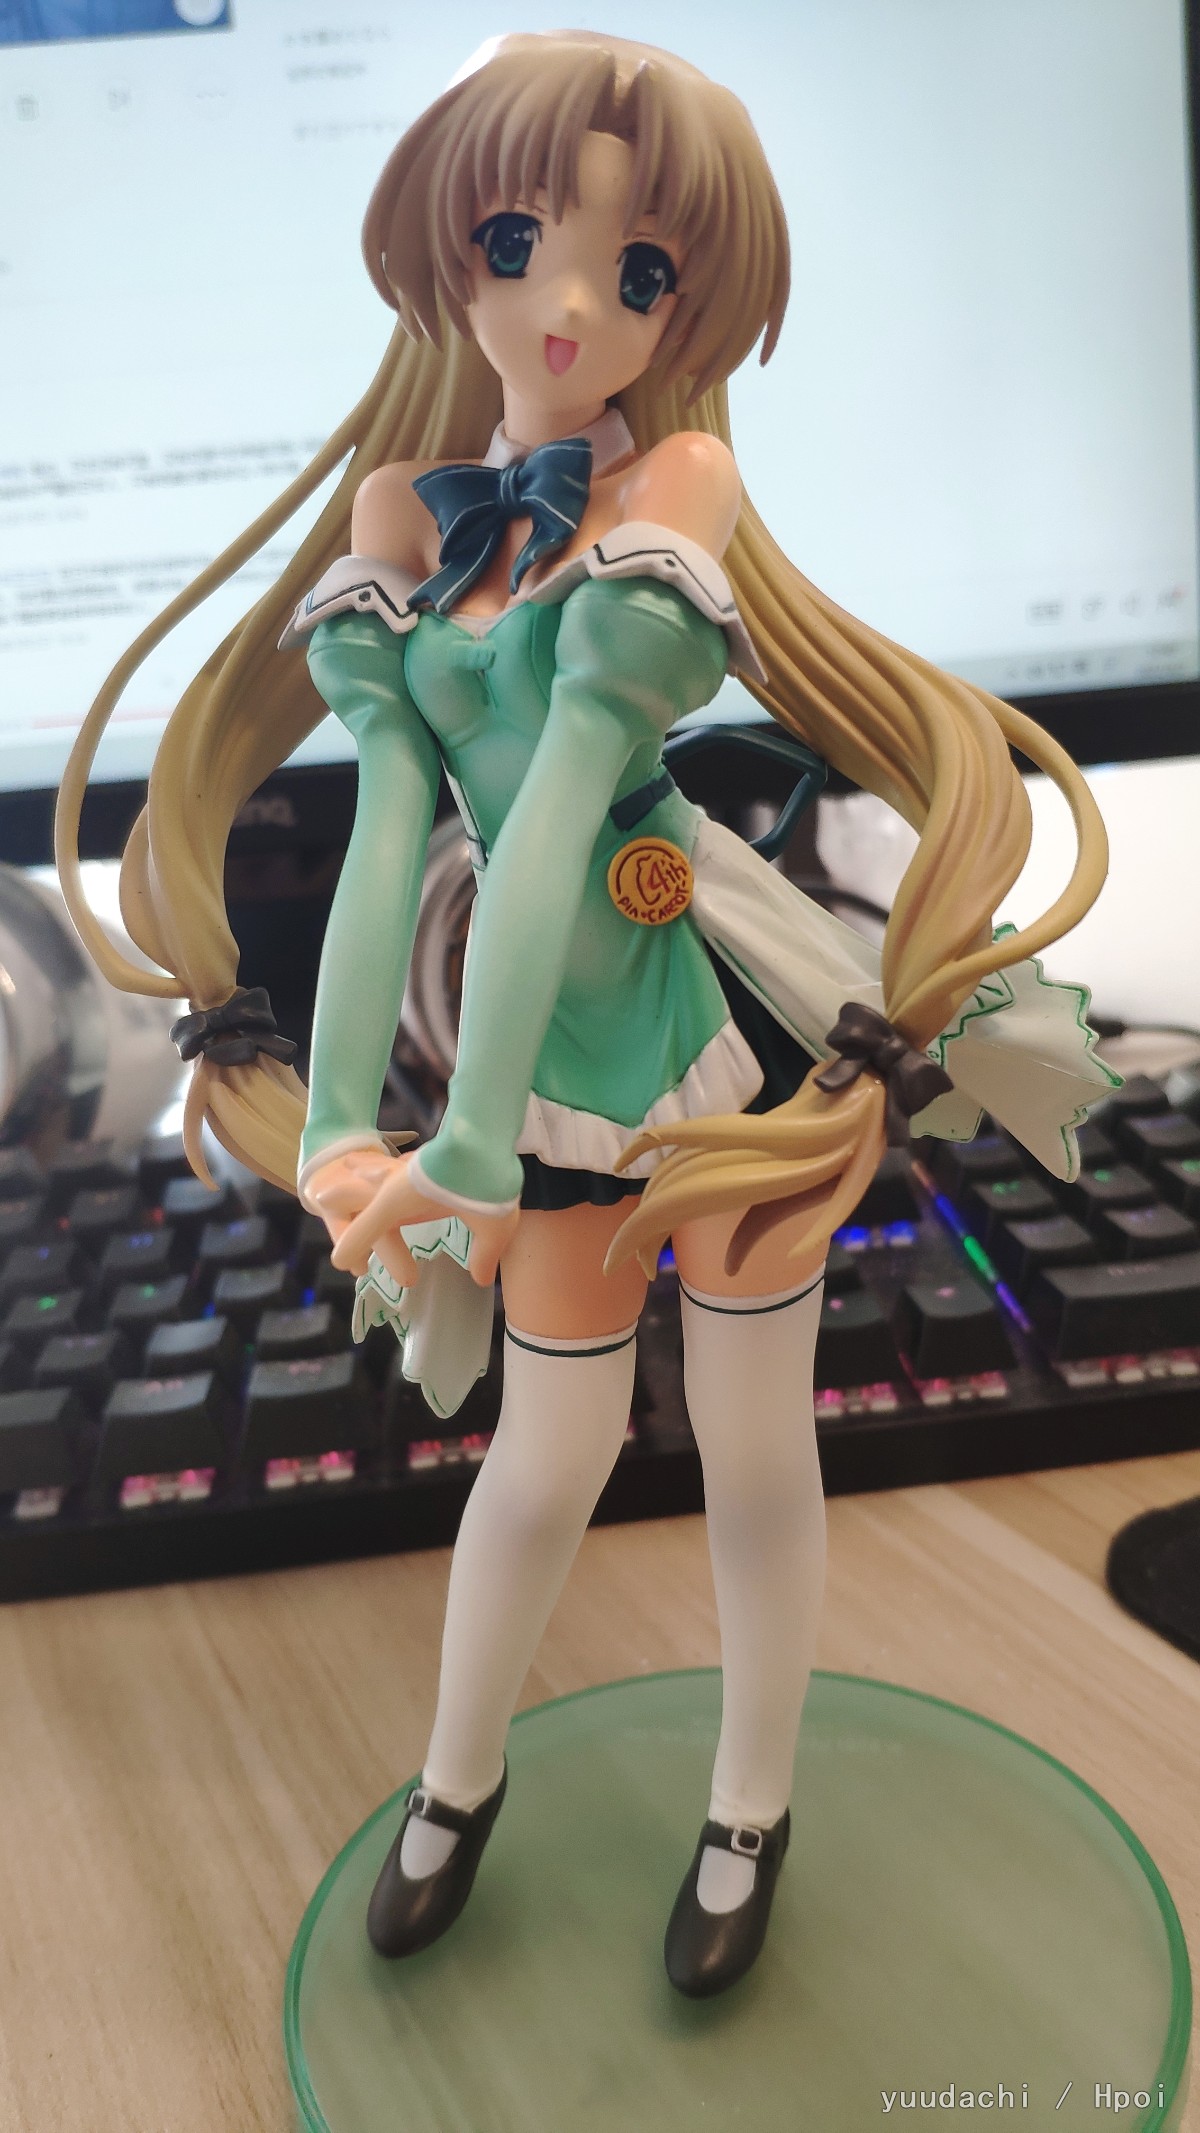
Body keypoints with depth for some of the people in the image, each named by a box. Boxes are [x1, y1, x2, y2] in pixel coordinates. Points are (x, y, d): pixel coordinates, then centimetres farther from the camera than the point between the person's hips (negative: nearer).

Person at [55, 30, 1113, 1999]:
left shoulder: (680, 474, -9)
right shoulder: (402, 507, 3)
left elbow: (565, 790, -22)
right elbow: (390, 823, -8)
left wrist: (470, 1145, -27)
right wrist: (336, 1119, -20)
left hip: (723, 1014, -2)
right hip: (557, 1053, 3)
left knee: (753, 1443, 11)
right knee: (553, 1457, 15)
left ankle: (750, 1815, 39)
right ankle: (456, 1786, 44)